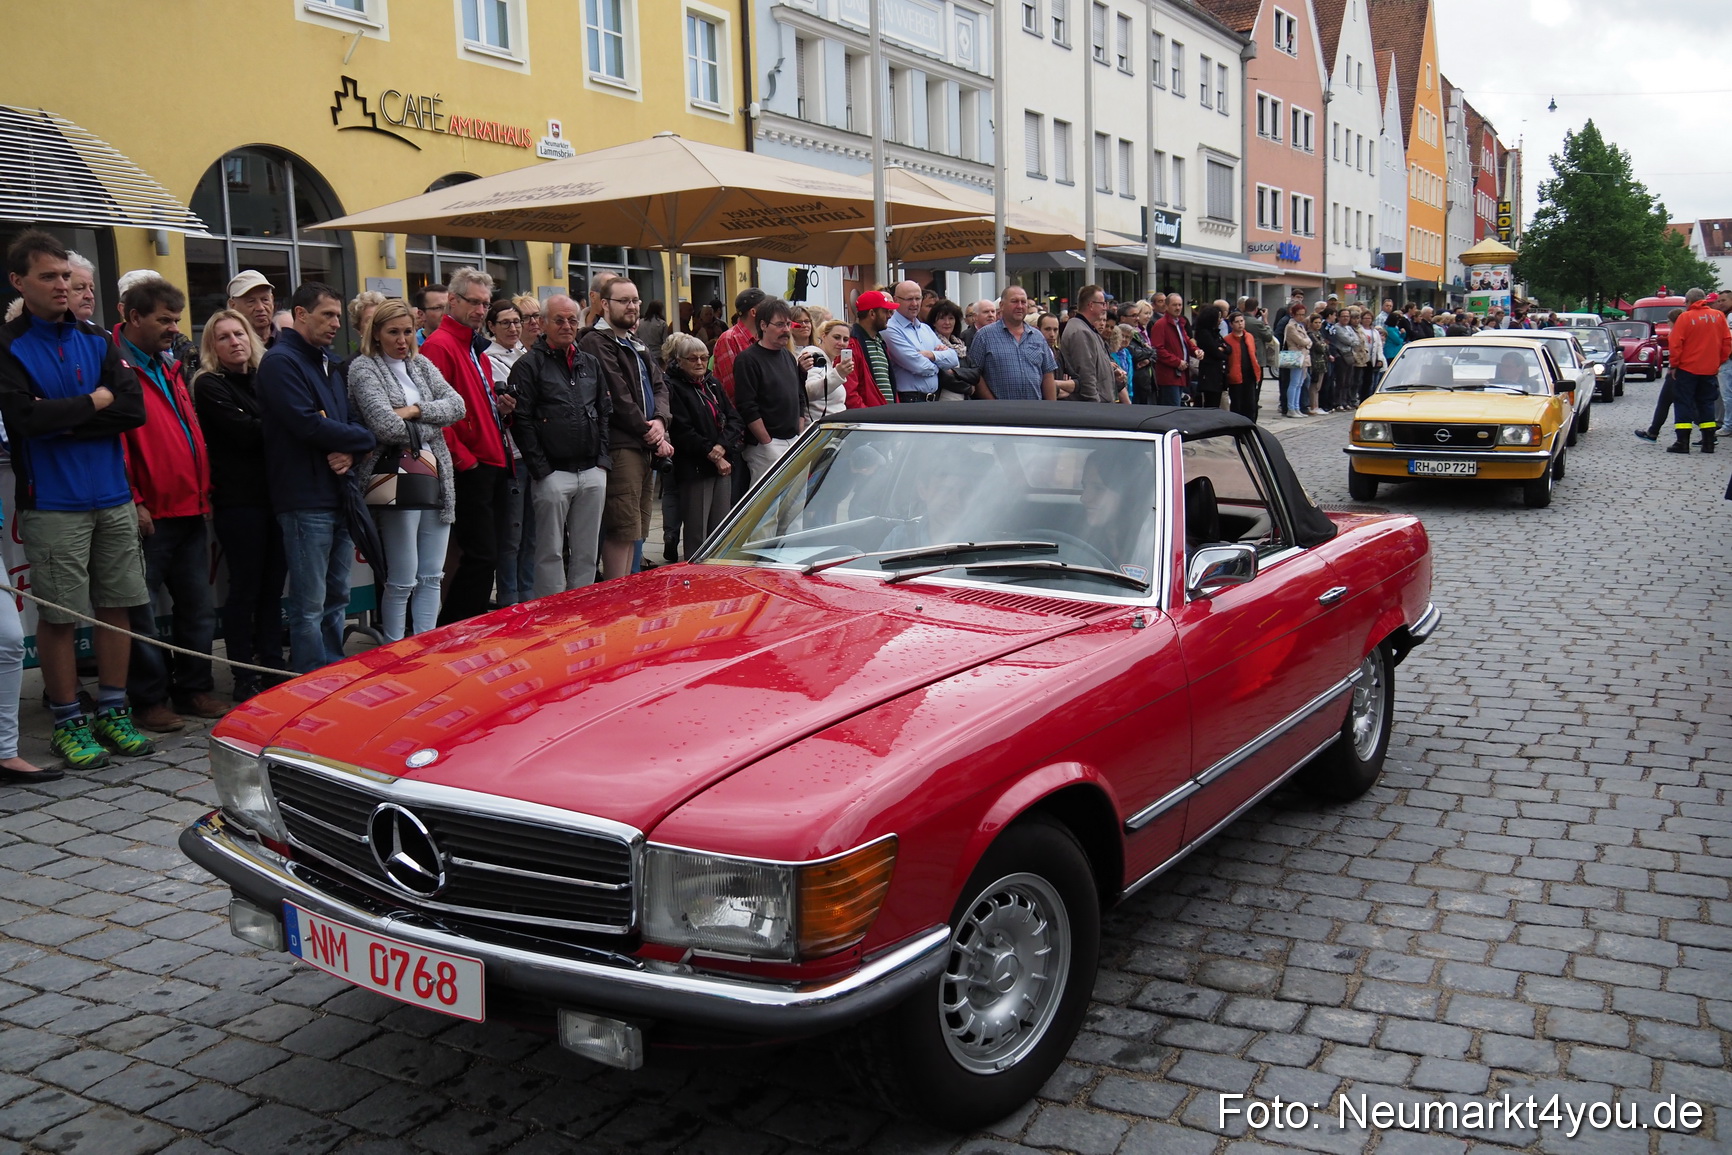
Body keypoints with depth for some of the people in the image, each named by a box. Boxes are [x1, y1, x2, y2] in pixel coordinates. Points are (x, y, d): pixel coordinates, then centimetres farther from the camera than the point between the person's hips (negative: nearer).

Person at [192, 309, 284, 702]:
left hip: (276, 494, 6)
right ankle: (245, 677, 5)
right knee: (246, 587, -2)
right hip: (239, 499, -6)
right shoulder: (210, 386, -2)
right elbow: (245, 433, -14)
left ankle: (273, 666, 16)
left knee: (273, 586, 8)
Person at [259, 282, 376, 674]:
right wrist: (365, 437, -7)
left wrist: (350, 449, -8)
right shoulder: (280, 361, -9)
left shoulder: (328, 363, 19)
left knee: (337, 598, 15)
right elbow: (308, 424, -20)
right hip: (307, 499, -8)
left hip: (340, 494, 9)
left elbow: (352, 420, 15)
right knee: (310, 606, -3)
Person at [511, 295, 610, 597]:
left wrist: (602, 458, 6)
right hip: (553, 473, -5)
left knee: (586, 552, 8)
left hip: (593, 472, 5)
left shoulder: (591, 364, 16)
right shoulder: (529, 365, -1)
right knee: (551, 553, -1)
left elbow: (606, 413, 18)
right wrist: (540, 468, -12)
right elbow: (523, 421, -6)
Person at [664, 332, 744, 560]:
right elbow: (683, 433, -12)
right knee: (697, 534, -4)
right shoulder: (673, 388, -4)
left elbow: (735, 419, 8)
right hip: (695, 469, -6)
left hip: (725, 463, 6)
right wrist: (713, 456, -12)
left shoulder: (713, 385, 17)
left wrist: (722, 448, -9)